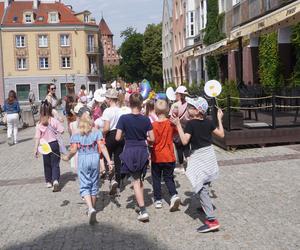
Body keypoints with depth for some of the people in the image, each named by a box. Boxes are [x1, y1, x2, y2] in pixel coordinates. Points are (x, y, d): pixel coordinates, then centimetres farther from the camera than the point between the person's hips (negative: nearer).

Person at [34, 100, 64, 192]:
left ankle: (49, 182, 27)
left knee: (47, 164, 17)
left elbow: (37, 138, -6)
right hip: (54, 144, -1)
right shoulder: (54, 120, -11)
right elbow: (61, 131, -9)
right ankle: (55, 181, -15)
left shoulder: (39, 124, -7)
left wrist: (36, 149, -1)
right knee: (55, 164, 4)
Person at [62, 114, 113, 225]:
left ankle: (91, 209, -19)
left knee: (84, 186, 2)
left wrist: (67, 157, 12)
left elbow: (73, 150, -8)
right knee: (94, 185, 15)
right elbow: (102, 147, -9)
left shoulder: (75, 136, 0)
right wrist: (109, 161, -10)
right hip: (94, 159, 1)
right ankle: (92, 209, 26)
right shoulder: (97, 133, -1)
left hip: (82, 161, -1)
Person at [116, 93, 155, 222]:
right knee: (140, 179, 20)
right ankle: (140, 205, 32)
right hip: (142, 151, 2)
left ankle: (143, 210, -6)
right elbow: (152, 139, -4)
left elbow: (118, 138, -10)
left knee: (136, 180, 3)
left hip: (129, 151, -2)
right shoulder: (146, 119, -5)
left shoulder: (124, 118, -10)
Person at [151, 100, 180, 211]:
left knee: (156, 178, 13)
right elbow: (176, 133, 11)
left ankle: (158, 200, 16)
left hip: (156, 157, -2)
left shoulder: (153, 125, -12)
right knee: (168, 178, 13)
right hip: (169, 157, 2)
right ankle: (174, 195, -8)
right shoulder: (171, 123, -6)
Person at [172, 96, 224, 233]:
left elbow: (184, 141, -23)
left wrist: (178, 125, -18)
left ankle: (211, 220, -15)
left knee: (201, 188, -9)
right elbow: (221, 134, 8)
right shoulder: (208, 122, 3)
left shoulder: (191, 123, -15)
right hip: (209, 154, 7)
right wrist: (219, 119, 19)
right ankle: (206, 206, 45)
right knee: (205, 185, 25)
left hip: (198, 157, -7)